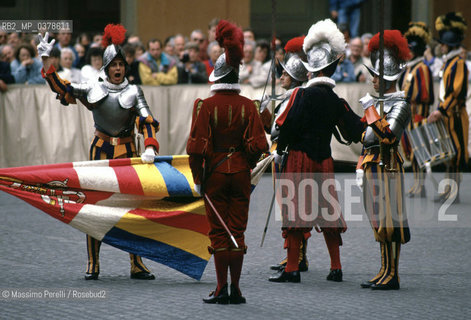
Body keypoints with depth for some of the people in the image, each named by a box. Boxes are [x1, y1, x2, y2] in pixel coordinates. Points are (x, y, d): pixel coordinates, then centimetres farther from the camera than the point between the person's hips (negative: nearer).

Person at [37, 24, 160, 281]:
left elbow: (148, 122, -5)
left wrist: (150, 148, -21)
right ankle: (92, 264, 7)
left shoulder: (133, 92, 1)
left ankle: (137, 265, 4)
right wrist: (46, 62, -4)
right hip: (100, 150, 1)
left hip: (126, 151, -1)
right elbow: (61, 88, 6)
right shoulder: (93, 89, 4)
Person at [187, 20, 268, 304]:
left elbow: (197, 146, -12)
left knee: (219, 231, 4)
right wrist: (248, 163, 13)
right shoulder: (248, 106, -3)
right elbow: (258, 144, -6)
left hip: (215, 173, -2)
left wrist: (198, 177, -3)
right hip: (241, 174, 2)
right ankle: (235, 289, 7)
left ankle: (222, 289, 3)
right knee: (237, 230, 7)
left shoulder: (207, 105, -9)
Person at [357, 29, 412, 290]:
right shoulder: (378, 102, 17)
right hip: (372, 168, 9)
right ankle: (385, 272, 15)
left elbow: (388, 136, -25)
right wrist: (362, 166, 21)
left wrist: (372, 111, -23)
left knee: (389, 221, -7)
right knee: (379, 222, 11)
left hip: (386, 167, -9)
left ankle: (392, 276, -6)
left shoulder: (400, 105, -11)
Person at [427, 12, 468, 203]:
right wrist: (439, 112, 17)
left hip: (456, 116, -9)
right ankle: (449, 190, 15)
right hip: (447, 115, 9)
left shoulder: (458, 64, -14)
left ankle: (454, 194, -4)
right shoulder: (448, 63, 15)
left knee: (456, 153, -6)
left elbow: (457, 92, -20)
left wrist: (442, 110, -21)